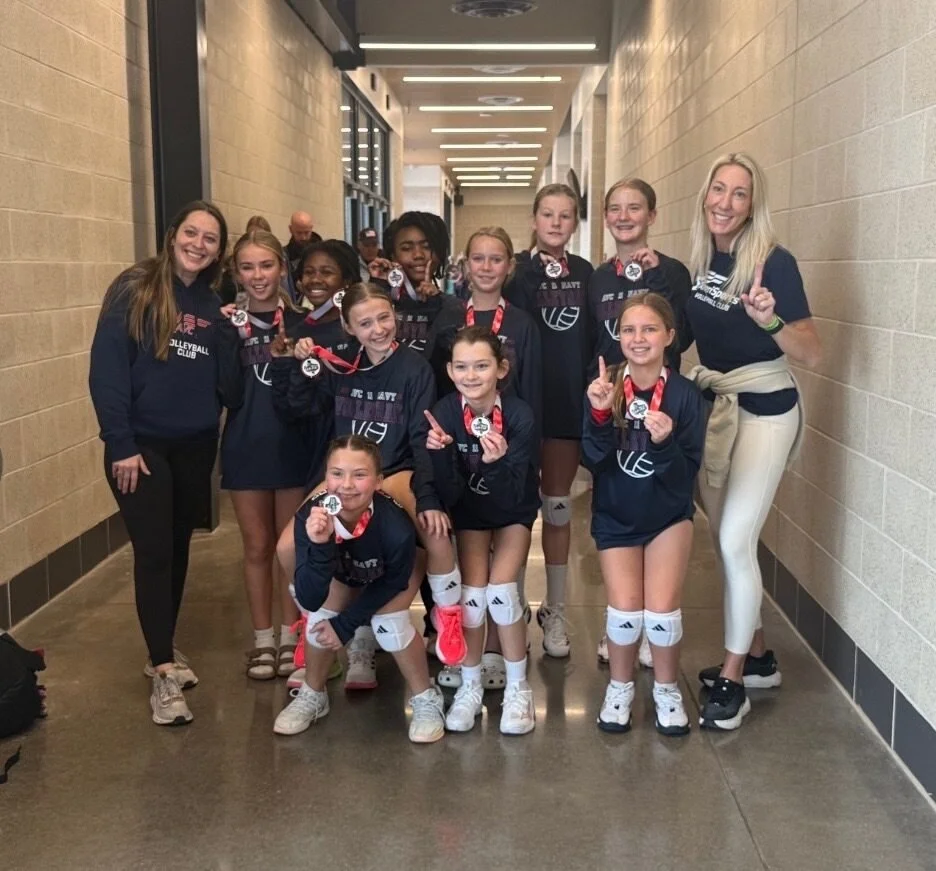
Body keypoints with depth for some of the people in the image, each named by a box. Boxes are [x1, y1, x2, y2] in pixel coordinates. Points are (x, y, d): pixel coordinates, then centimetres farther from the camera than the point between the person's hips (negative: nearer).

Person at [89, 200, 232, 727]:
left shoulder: (215, 305, 7)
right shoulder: (134, 290, -8)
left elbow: (226, 384, 8)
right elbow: (107, 369, -13)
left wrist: (240, 347, -10)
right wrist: (121, 445, -16)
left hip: (196, 446, 5)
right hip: (141, 444, -5)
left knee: (178, 548, 14)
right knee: (154, 552, -6)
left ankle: (164, 648, 30)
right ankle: (163, 672, 0)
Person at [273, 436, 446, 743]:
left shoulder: (395, 525, -42)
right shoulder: (309, 516, -38)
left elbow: (393, 581, -20)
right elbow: (309, 600, -38)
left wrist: (346, 624, -18)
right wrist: (320, 547, -55)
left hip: (394, 571, -2)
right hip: (345, 571, 2)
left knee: (388, 623, -23)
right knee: (320, 617, -16)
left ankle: (426, 699, 2)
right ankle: (312, 696, 13)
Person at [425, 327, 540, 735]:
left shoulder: (520, 415, -26)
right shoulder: (444, 413, -22)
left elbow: (514, 495, -26)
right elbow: (450, 494, -23)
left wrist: (498, 463, -45)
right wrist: (440, 452, -40)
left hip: (512, 512, -1)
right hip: (469, 512, 1)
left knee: (501, 591, -19)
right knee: (472, 594, -16)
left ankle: (517, 687, 2)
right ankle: (470, 685, 6)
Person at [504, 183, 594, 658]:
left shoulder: (584, 273, 8)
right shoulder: (517, 271, -4)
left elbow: (591, 338, 10)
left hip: (570, 401, 3)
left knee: (558, 506, 11)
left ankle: (555, 610, 21)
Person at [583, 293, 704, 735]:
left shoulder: (685, 395, -13)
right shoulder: (605, 388, -10)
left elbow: (687, 472, -14)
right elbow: (593, 461, -15)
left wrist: (664, 443, -33)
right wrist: (600, 415, -31)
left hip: (669, 514, 0)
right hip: (615, 517, 1)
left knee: (662, 609, -11)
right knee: (625, 609, -10)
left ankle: (666, 689, 18)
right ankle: (619, 687, 18)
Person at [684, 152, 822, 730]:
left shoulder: (773, 263, -16)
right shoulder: (701, 259, 3)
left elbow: (812, 355, -18)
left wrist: (770, 320, -36)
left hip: (764, 409, -7)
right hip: (712, 402, 7)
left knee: (735, 541, -9)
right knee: (725, 538, 13)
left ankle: (733, 677, 6)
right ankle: (758, 655, 29)